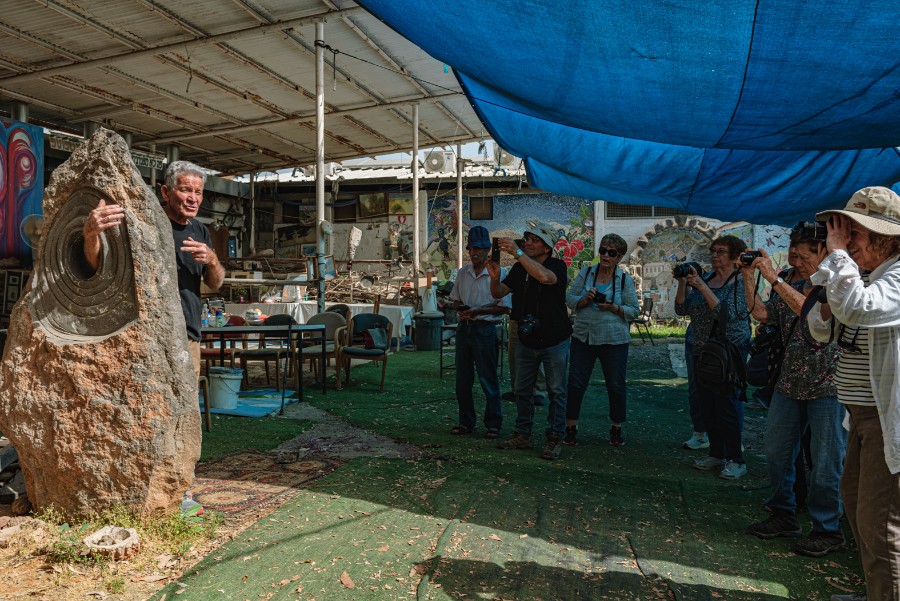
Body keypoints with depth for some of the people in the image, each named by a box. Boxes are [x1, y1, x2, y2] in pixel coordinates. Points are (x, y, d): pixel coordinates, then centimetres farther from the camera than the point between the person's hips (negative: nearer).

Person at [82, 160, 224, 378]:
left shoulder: (200, 231, 14)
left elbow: (216, 284, 17)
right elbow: (99, 264, -13)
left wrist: (212, 260, -5)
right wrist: (91, 234, -34)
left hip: (190, 337, 7)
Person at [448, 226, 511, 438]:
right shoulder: (463, 273, 9)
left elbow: (504, 307, -10)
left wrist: (476, 311, -17)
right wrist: (460, 309, -4)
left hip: (484, 329, -6)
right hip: (464, 328, 6)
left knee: (488, 380, 1)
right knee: (462, 380, 10)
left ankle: (493, 424, 13)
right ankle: (466, 422, 22)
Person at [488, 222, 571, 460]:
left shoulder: (557, 266, -14)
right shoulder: (519, 268, 2)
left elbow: (544, 277, -38)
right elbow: (499, 293, -2)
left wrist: (517, 252, -38)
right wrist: (495, 278, -24)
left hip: (554, 342, -5)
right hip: (527, 341, 6)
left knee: (556, 391, 3)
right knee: (522, 390, 12)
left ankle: (555, 439, 13)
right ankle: (522, 435, 24)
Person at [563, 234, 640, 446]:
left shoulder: (625, 280, 3)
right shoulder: (585, 273, 6)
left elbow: (634, 310, 2)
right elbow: (570, 300, 5)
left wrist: (614, 308, -14)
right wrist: (585, 299, -14)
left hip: (614, 341, -1)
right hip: (583, 338, 1)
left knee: (616, 386, 7)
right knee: (576, 384, 3)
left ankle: (616, 428, 25)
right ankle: (570, 427, 16)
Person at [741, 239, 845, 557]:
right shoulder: (793, 287, 11)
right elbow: (761, 313, 6)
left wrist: (773, 277, -27)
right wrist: (749, 276, -3)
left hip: (827, 386, -7)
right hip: (790, 383, 7)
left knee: (825, 460, 1)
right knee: (777, 451, 13)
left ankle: (828, 530, 16)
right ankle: (783, 516, 29)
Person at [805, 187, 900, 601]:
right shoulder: (864, 276, 11)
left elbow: (856, 308, -35)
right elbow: (822, 330, 12)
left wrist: (837, 252, -24)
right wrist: (831, 266, -2)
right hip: (864, 413, 10)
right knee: (854, 498, 21)